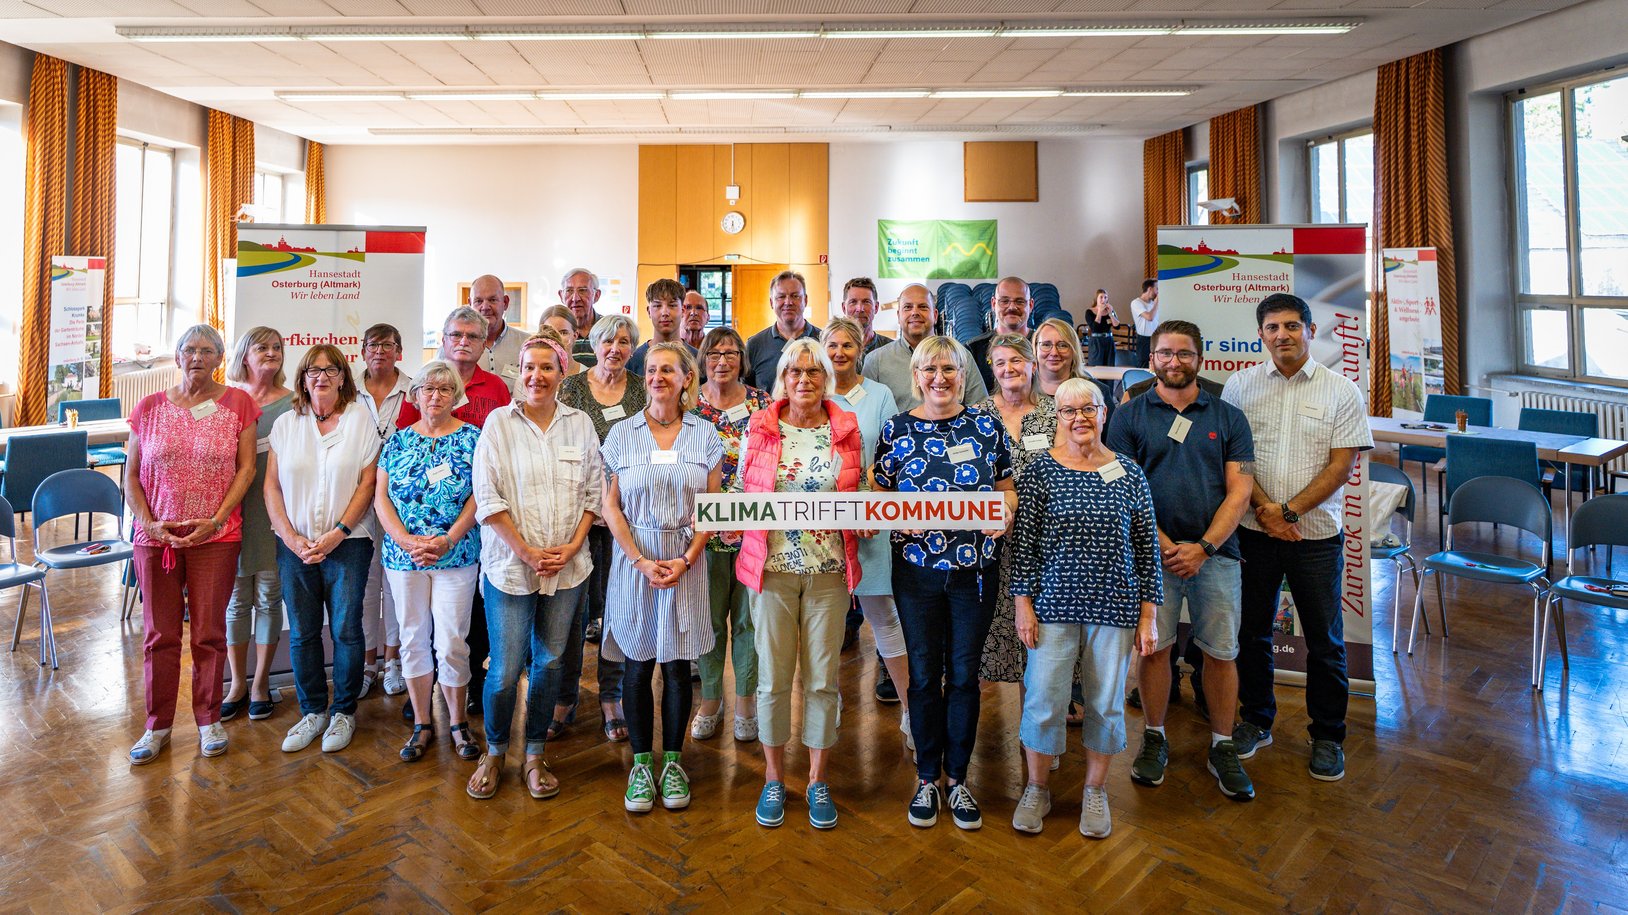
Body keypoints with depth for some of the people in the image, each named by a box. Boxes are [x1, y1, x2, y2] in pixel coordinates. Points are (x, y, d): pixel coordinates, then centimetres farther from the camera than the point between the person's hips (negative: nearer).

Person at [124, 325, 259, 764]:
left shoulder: (238, 403, 1)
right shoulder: (149, 407, 6)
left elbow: (246, 468, -3)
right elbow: (131, 476, 7)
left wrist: (216, 521, -11)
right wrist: (149, 523, -7)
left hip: (215, 537, -2)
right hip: (155, 537, 2)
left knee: (209, 633, 5)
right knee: (159, 634, 8)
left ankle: (209, 720, 21)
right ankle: (157, 725, 23)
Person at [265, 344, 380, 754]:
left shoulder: (360, 419, 0)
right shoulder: (286, 424, 9)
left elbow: (368, 482, -4)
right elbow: (272, 485, 6)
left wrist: (338, 533, -11)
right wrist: (290, 537, -6)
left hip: (347, 542, -3)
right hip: (294, 544, 3)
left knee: (346, 629, 2)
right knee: (302, 632, 8)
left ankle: (343, 712, 17)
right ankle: (312, 712, 22)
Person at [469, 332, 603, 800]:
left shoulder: (580, 424, 6)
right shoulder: (499, 421, -1)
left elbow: (595, 490, 6)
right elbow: (487, 497, -6)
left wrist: (573, 546, -6)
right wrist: (526, 552, -11)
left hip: (568, 567, 2)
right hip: (509, 567, -2)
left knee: (550, 662, 10)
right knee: (505, 669, 1)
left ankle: (535, 755, 27)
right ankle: (494, 752, 26)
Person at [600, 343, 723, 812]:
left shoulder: (705, 434, 3)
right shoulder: (622, 434, 2)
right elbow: (611, 506, 0)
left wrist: (685, 560, -9)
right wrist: (641, 561, -10)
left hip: (685, 562, 0)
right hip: (633, 560, 0)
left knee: (677, 664, 6)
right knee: (638, 664, 6)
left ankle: (672, 761, 22)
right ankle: (641, 763, 21)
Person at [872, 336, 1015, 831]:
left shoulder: (986, 425, 3)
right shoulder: (896, 429, 0)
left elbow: (1007, 487, 8)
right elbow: (880, 497, 2)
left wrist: (1005, 512, -13)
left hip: (976, 569, 1)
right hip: (917, 570, 0)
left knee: (964, 675, 10)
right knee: (924, 674, 9)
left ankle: (958, 777, 28)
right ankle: (926, 779, 27)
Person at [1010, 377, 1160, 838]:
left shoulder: (1129, 473, 3)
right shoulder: (1040, 470, -2)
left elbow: (1147, 548, 5)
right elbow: (1024, 542, -2)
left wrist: (1148, 615, 3)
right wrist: (1023, 604, -6)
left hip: (1115, 607, 2)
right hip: (1054, 605, -1)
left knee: (1106, 703, 11)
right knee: (1043, 699, 1)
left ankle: (1095, 791, 32)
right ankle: (1036, 789, 24)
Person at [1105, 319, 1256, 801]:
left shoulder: (1228, 417, 8)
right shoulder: (1129, 415, 4)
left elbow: (1240, 491, 2)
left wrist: (1203, 547, -10)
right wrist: (1164, 546, -11)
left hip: (1215, 552, 1)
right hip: (1152, 552, -1)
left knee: (1221, 652, 5)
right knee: (1154, 647, 5)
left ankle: (1222, 746, 23)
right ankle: (1154, 739, 23)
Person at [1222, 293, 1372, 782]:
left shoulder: (1341, 390, 0)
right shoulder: (1240, 385, 4)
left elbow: (1341, 466, -5)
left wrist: (1288, 511, -14)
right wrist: (1263, 508, -12)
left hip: (1316, 533, -1)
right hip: (1253, 530, 1)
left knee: (1324, 641, 7)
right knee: (1251, 632, 11)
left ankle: (1328, 736, 24)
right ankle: (1256, 721, 29)